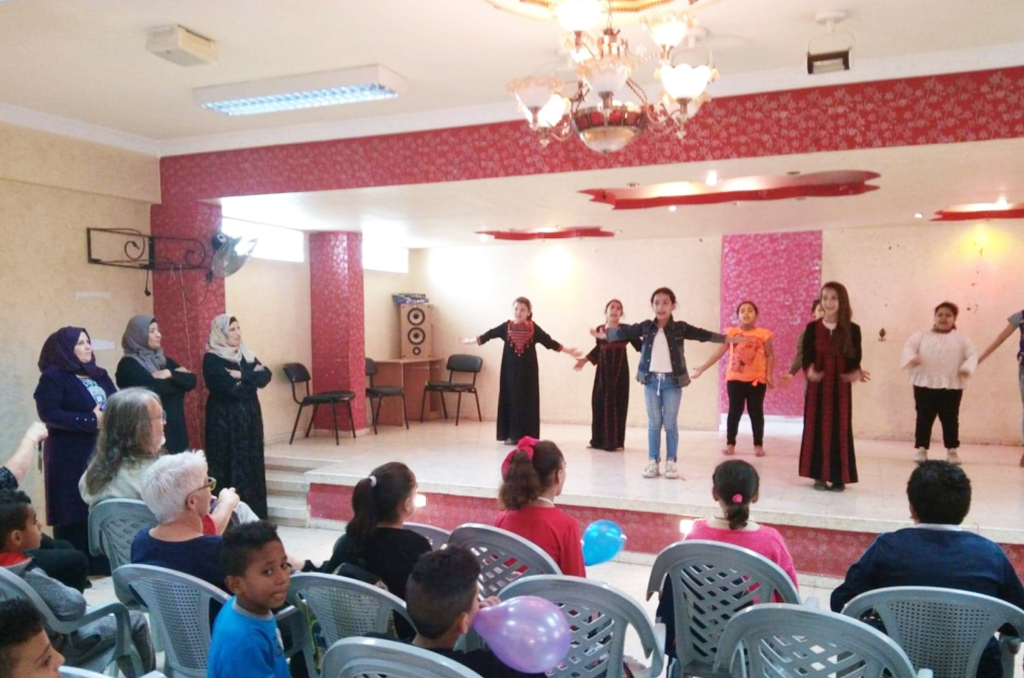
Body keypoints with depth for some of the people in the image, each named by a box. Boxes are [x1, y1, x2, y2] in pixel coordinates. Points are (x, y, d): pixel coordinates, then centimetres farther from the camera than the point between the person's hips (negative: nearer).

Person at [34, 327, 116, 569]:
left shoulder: (99, 374, 16)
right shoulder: (53, 377, -5)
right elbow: (49, 414, -15)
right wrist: (91, 421, -19)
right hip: (72, 458, -6)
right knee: (76, 514, -2)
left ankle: (103, 564, 18)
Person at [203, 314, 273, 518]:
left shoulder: (246, 354, 11)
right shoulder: (212, 359, -10)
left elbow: (266, 376, -2)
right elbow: (232, 389, -21)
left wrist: (242, 375, -14)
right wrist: (252, 376, -7)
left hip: (250, 418, 7)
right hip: (225, 420, -6)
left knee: (252, 466, 8)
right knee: (232, 469, -5)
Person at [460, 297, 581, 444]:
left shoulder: (534, 328, -1)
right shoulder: (506, 327, 1)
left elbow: (550, 342, 2)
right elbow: (487, 335, 6)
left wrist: (568, 351, 1)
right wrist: (468, 340, 9)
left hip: (528, 371, -1)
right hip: (510, 370, 1)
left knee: (528, 400, 0)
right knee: (511, 399, 1)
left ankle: (527, 436, 5)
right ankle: (511, 434, 8)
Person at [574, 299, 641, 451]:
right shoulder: (599, 330, 4)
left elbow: (640, 346, -5)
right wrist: (585, 359, 23)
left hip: (619, 371, -3)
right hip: (603, 371, 3)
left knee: (617, 403, -3)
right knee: (599, 402, 5)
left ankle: (615, 441, 3)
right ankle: (598, 440, 15)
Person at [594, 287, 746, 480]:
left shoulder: (680, 327, -3)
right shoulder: (646, 327, 1)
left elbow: (703, 334, -7)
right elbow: (625, 332, 7)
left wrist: (728, 339, -13)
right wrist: (606, 334, 2)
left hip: (672, 380, -1)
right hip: (651, 380, 1)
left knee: (671, 423, 5)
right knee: (654, 423, 8)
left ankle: (671, 462, 14)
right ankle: (653, 461, 15)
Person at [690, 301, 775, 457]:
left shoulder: (763, 334, -2)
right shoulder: (731, 332, 1)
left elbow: (770, 356, 1)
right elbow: (718, 353, 2)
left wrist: (769, 375, -9)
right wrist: (702, 368, -2)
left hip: (757, 380, -1)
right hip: (735, 379, 1)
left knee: (756, 412, 6)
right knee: (734, 412, 6)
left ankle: (758, 445, 17)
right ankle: (730, 444, 15)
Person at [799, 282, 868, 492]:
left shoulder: (852, 329, 2)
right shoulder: (812, 328, 2)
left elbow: (855, 358, 1)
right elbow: (806, 356, -1)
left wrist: (856, 372, -21)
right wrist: (809, 371, -23)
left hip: (841, 387, 0)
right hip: (817, 385, 1)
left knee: (840, 429, 2)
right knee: (816, 427, 3)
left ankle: (839, 477, 12)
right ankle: (819, 475, 12)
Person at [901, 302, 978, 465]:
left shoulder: (961, 339, 7)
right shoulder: (923, 336, 6)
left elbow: (972, 355, 1)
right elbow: (909, 346, -2)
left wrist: (967, 368, -19)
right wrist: (911, 358, -25)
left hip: (951, 386, 0)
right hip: (924, 384, 0)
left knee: (950, 420, 6)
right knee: (924, 418, 4)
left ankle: (952, 451, 18)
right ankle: (921, 449, 12)